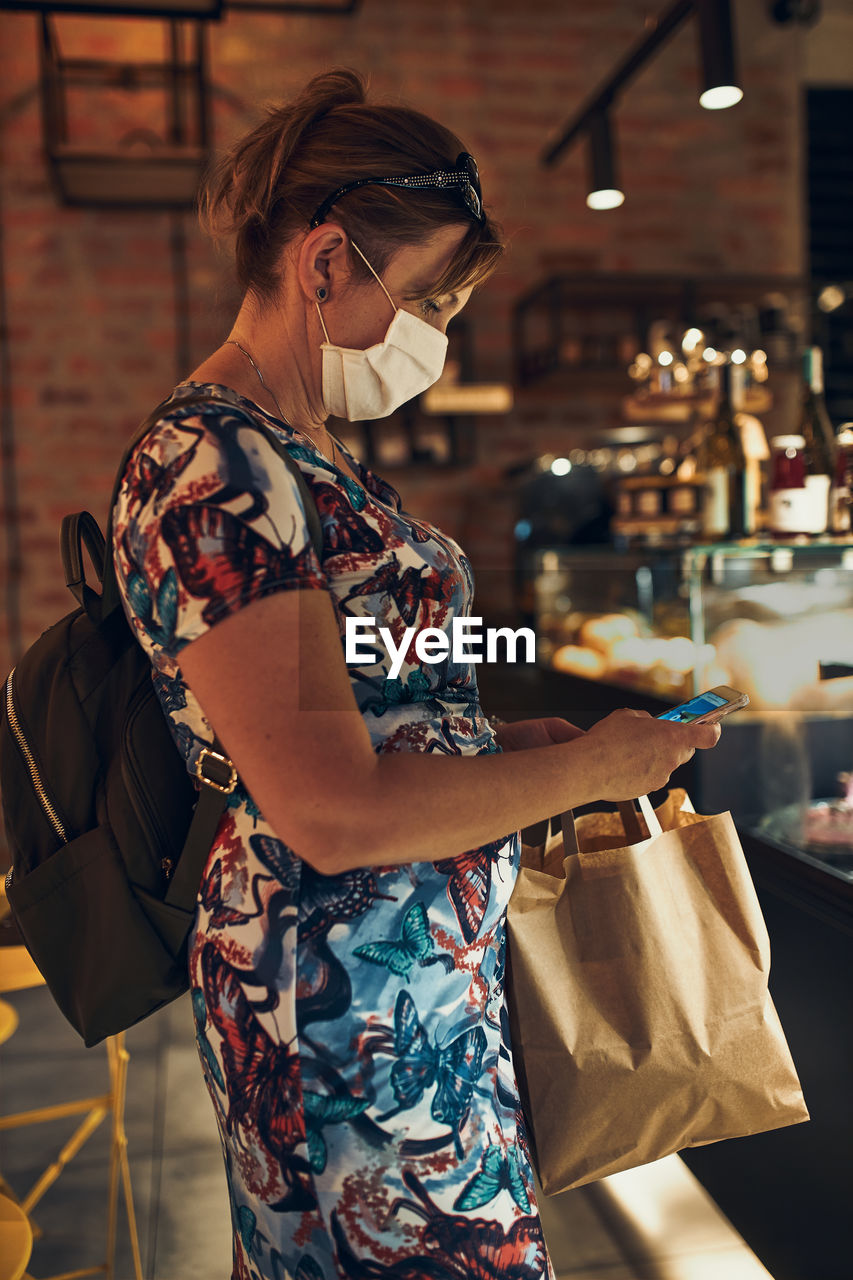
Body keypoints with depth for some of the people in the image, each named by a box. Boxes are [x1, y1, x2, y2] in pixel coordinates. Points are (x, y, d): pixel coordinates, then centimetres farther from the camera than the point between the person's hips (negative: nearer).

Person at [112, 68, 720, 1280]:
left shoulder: (308, 454, 10)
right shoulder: (212, 469, -20)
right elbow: (337, 813, -25)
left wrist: (503, 738, 5)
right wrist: (588, 766, -14)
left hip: (438, 963, 9)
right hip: (345, 992, -9)